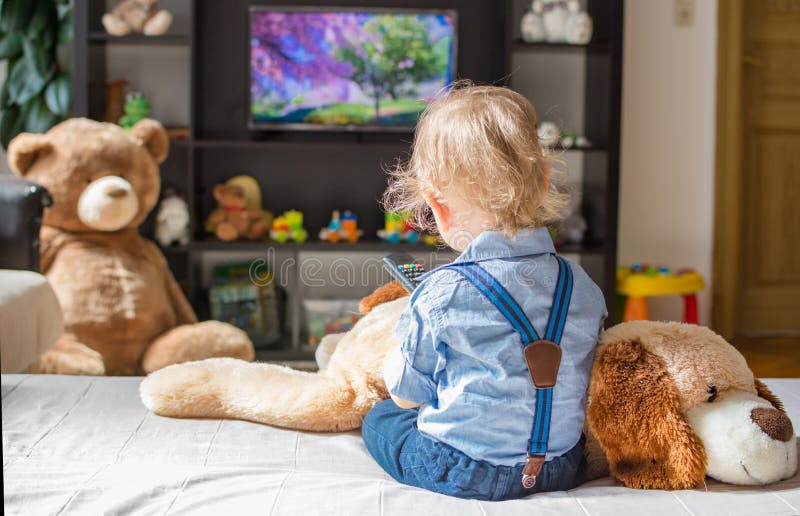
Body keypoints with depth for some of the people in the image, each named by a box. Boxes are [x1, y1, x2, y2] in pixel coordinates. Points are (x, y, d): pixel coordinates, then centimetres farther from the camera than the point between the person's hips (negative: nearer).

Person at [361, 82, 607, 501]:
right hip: (563, 468, 4)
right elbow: (577, 379, 7)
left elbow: (408, 395, -9)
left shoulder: (440, 296, -22)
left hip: (463, 473, -4)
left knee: (378, 418, 22)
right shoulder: (583, 287, -8)